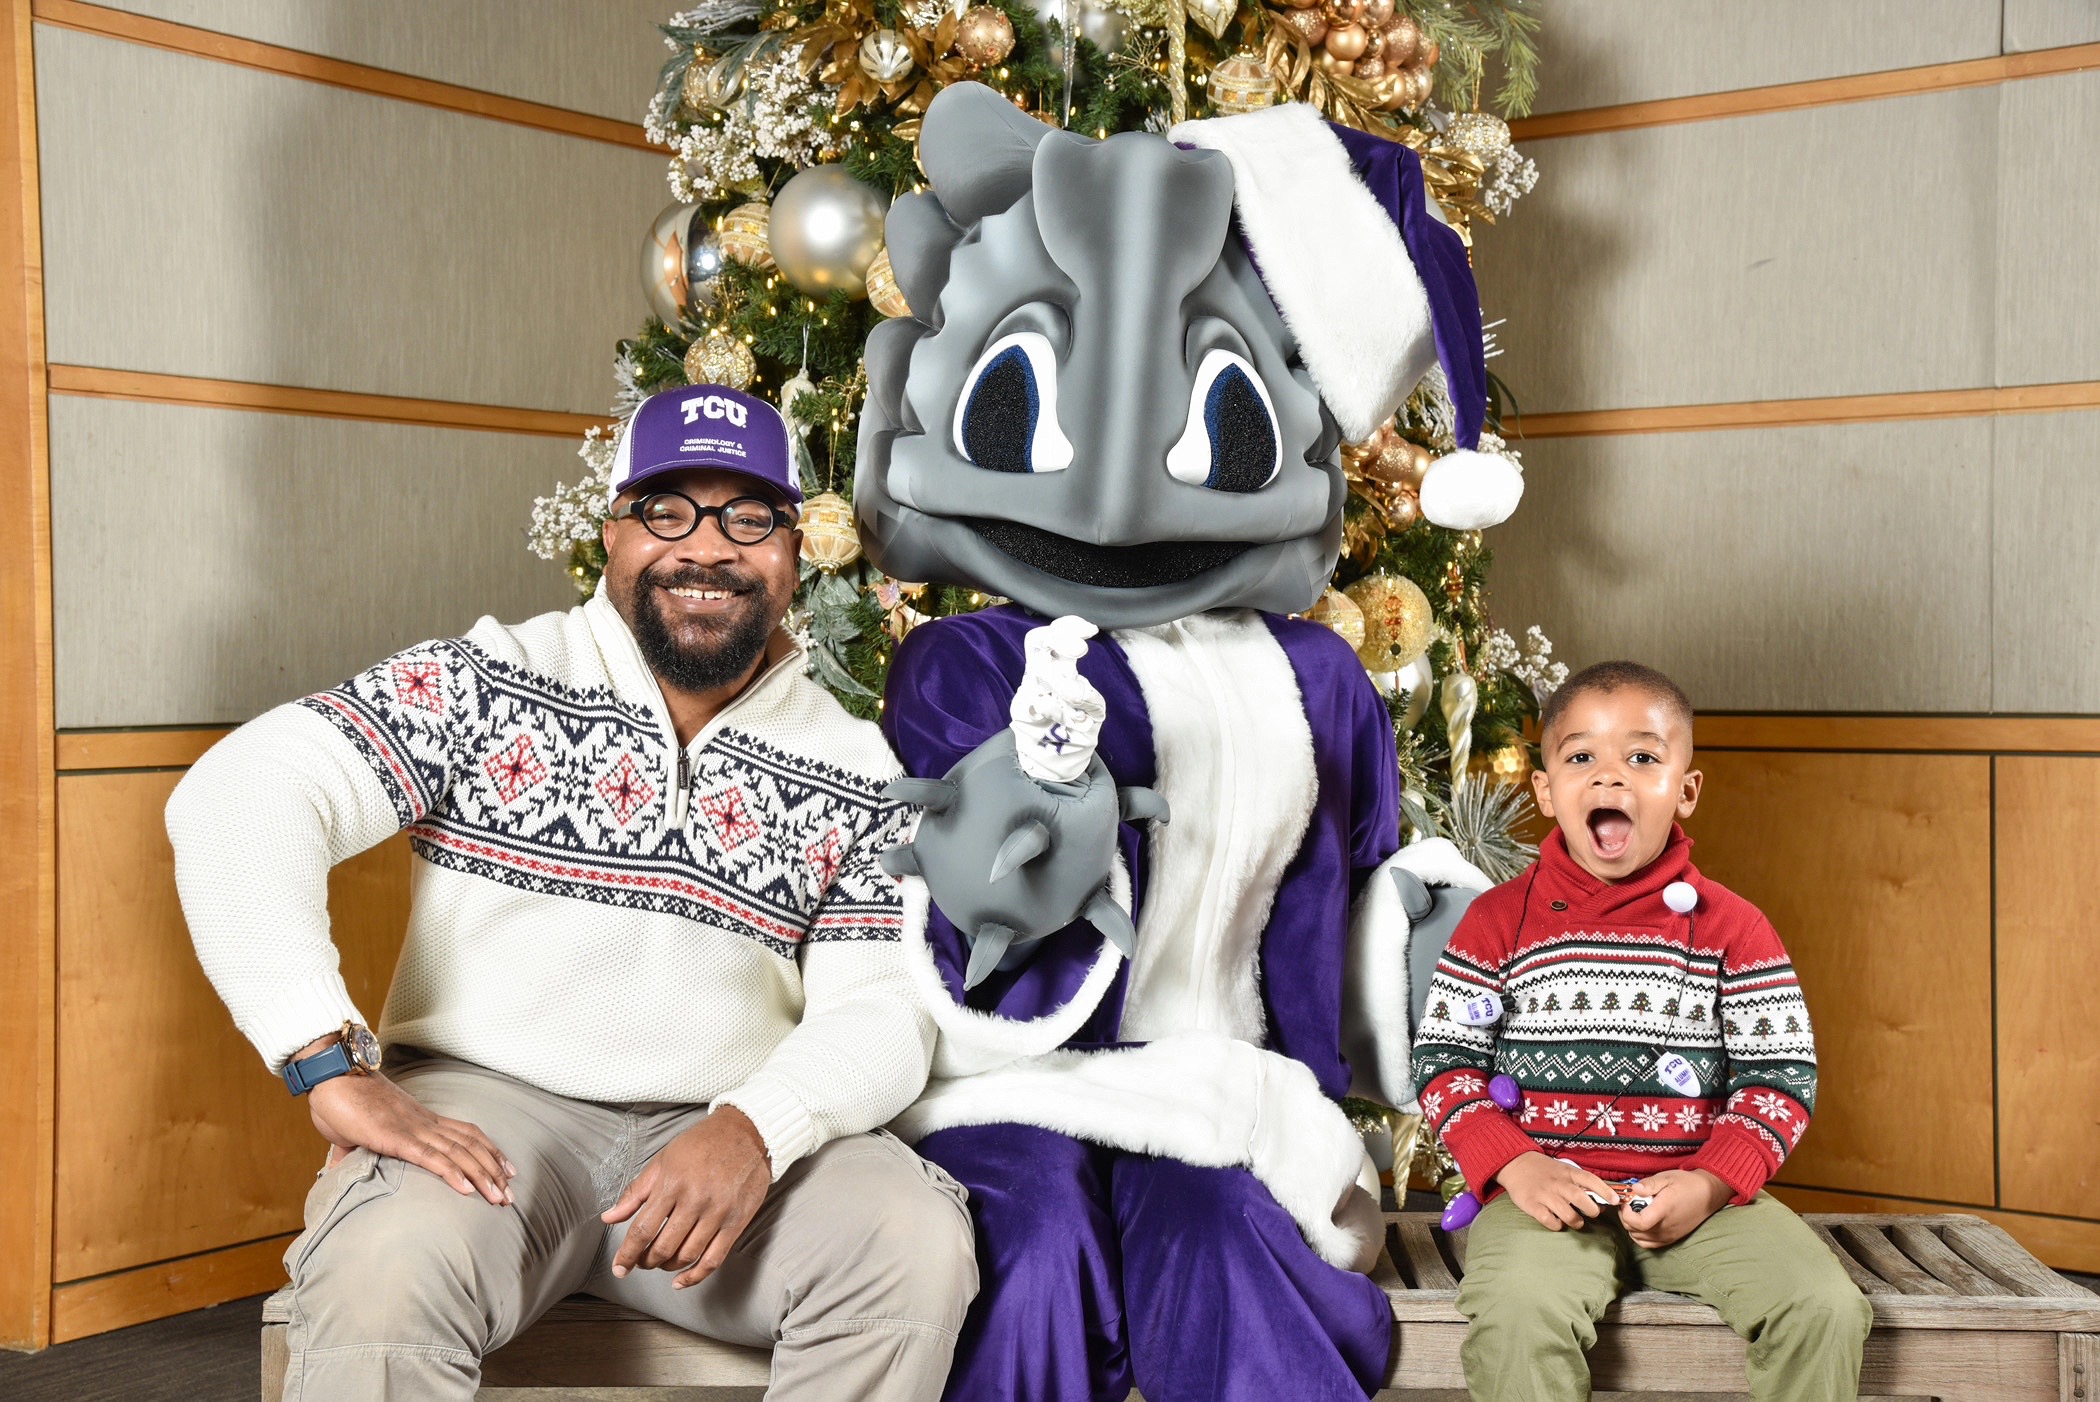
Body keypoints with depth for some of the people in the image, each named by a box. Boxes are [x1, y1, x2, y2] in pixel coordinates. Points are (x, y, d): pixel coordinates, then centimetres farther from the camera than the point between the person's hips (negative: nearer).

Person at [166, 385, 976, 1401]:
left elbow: (881, 1010, 1)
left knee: (921, 1248, -24)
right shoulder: (489, 686, 0)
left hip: (723, 1133, 3)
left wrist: (757, 1129, -21)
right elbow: (239, 794, -11)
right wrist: (332, 1067, -21)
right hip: (487, 1101, -3)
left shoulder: (853, 771, 8)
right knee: (386, 1264, -35)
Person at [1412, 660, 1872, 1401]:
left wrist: (1710, 1184, -10)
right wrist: (1514, 1166, -12)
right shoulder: (1499, 921, 4)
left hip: (1696, 1191, 2)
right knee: (1519, 1312, -30)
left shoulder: (1733, 928, 5)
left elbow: (1783, 1073, 4)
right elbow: (1445, 1060, 3)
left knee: (1827, 1307, -16)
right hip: (1547, 1190, -2)